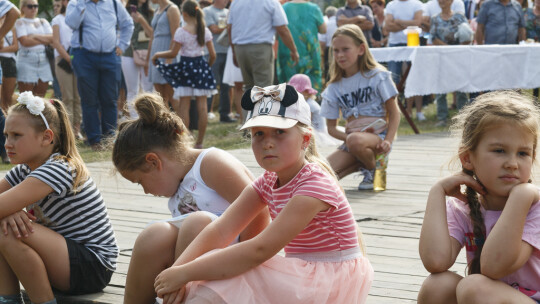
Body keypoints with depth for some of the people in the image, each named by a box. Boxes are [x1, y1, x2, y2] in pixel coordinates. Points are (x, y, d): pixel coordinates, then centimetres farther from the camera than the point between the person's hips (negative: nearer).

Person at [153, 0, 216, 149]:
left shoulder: (181, 31, -11)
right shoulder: (205, 30, 2)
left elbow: (173, 53, -10)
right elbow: (212, 54, 3)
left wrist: (157, 54, 5)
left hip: (186, 66, -4)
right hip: (201, 66, 4)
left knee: (184, 107, 1)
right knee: (202, 106, 5)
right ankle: (199, 142, 7)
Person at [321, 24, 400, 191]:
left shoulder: (377, 76, 0)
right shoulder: (334, 87, 10)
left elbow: (394, 114, -2)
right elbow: (331, 127, 10)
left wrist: (388, 141, -19)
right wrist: (347, 137, -12)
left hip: (378, 136, -4)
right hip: (350, 137, 4)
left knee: (356, 141, -41)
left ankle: (373, 169, -7)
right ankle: (362, 163, 7)